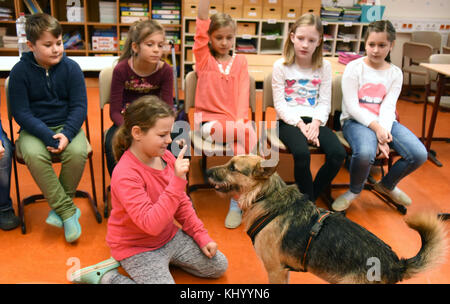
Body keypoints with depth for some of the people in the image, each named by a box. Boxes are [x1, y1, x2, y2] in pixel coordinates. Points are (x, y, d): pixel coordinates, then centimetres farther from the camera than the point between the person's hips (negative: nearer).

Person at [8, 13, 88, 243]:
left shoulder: (71, 68, -2)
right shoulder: (20, 71, -5)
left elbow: (79, 106, -3)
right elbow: (21, 112, -7)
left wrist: (66, 134, -20)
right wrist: (48, 136, -20)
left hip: (67, 126, 1)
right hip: (34, 129, 0)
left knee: (77, 151, -30)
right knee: (33, 154, -32)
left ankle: (60, 208, -6)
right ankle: (68, 211, -19)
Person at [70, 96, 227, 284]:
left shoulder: (165, 157, -8)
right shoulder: (125, 175, -30)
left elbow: (182, 203, 6)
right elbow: (151, 225, -37)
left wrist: (201, 236, 3)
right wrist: (177, 181, -40)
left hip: (169, 237, 7)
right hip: (136, 247, -7)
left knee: (219, 266, 9)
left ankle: (163, 260, 20)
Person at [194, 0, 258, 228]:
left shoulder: (240, 61, 13)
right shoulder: (204, 58, 9)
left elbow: (243, 92, 1)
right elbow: (202, 22, -3)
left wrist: (240, 120, -15)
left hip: (234, 119, 2)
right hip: (209, 118, -2)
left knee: (242, 143, -30)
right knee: (248, 134, -30)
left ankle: (236, 204, -23)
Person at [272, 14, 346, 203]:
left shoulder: (324, 67, 9)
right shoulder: (281, 66, 0)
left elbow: (324, 102, 5)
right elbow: (280, 104, -5)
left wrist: (316, 123, -14)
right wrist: (300, 124, -16)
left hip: (314, 120, 3)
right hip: (289, 120, -3)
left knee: (338, 153, -23)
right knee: (301, 153, -34)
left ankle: (310, 198, -3)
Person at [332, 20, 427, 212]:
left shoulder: (395, 73, 8)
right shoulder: (354, 68, -2)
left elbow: (388, 107, -3)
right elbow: (352, 106, -10)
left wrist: (383, 134, -20)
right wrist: (375, 127, -22)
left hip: (385, 122, 4)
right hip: (355, 120, -4)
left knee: (419, 154, -17)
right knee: (365, 152, -37)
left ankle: (387, 185, 14)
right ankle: (354, 190, -3)